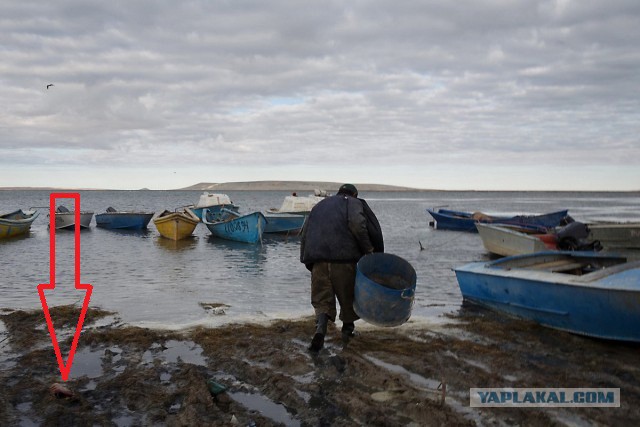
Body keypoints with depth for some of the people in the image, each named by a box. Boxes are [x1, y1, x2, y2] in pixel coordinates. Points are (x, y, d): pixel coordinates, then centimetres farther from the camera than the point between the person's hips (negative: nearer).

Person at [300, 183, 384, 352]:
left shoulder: (319, 205, 28)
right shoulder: (353, 203, 12)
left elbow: (304, 234, 22)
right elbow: (357, 224, -10)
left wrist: (308, 261, 24)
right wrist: (368, 249, -3)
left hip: (317, 259, 4)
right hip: (344, 257, -4)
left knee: (321, 299, 8)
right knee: (348, 296, 15)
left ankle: (320, 327, -17)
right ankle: (348, 329, 28)